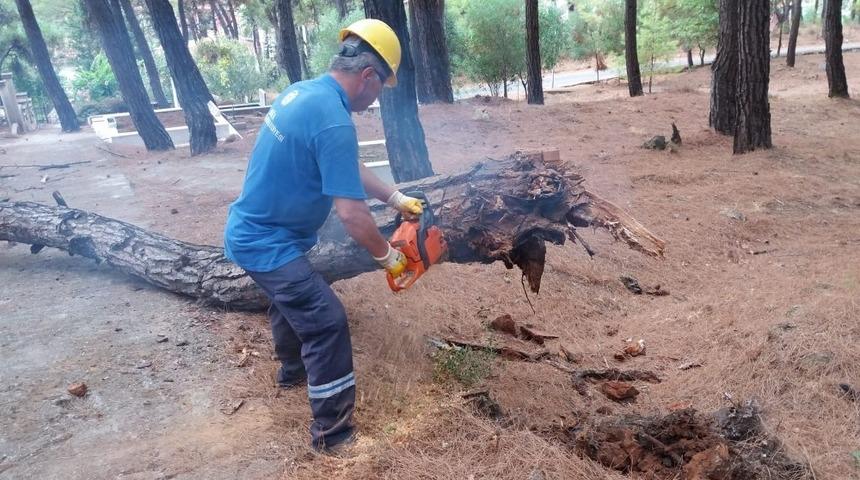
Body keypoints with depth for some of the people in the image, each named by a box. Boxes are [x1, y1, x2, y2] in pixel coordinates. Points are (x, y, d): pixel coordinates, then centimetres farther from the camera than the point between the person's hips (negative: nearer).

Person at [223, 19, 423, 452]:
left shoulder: (303, 92, 4)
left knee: (292, 299, 30)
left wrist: (397, 199, 14)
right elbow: (351, 214, -26)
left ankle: (293, 369, 54)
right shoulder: (334, 120, -27)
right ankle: (332, 431, 5)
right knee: (326, 323, -6)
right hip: (266, 243, -10)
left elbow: (349, 170, 14)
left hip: (252, 230, 10)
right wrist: (387, 257, -10)